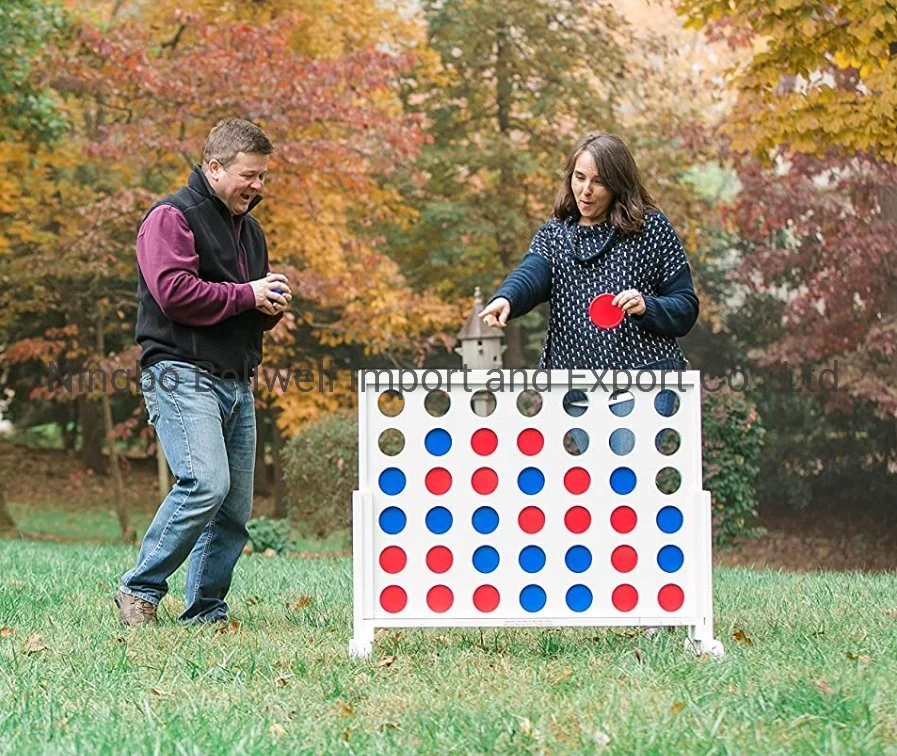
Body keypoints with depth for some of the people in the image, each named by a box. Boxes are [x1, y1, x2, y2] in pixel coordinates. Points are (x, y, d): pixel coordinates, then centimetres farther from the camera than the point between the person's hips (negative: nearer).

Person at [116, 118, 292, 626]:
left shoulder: (249, 229, 23)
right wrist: (246, 295, -11)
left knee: (236, 507, 4)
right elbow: (174, 291, -18)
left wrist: (274, 305, 7)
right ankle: (141, 590, -10)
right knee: (207, 483, -23)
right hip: (183, 375, -8)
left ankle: (205, 611, 13)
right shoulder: (173, 217, -3)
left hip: (238, 383, 9)